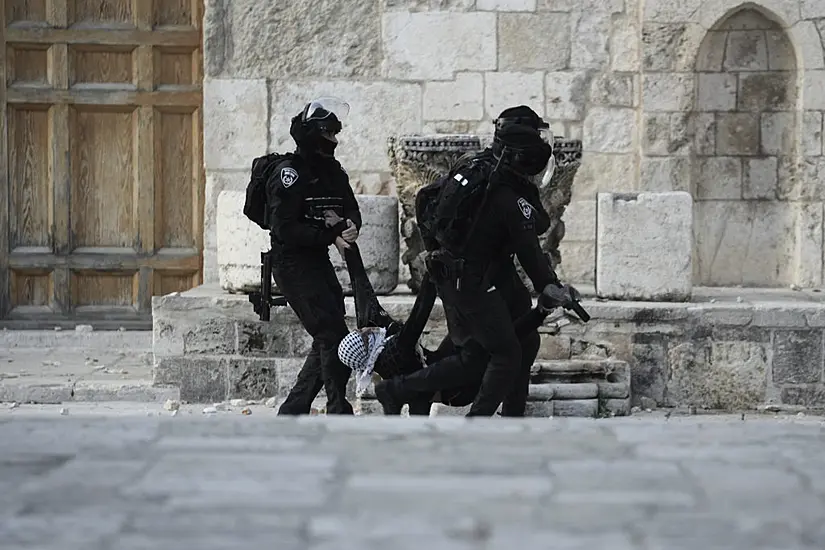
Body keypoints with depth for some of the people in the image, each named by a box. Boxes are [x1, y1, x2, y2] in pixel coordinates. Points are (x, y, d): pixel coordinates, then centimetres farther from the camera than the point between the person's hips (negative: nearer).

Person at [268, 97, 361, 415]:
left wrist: (350, 225, -12)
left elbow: (352, 209, 13)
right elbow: (284, 228, -19)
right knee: (333, 337, -12)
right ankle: (339, 412, -6)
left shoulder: (332, 171, 12)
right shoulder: (290, 173, -14)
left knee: (327, 341, 10)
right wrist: (331, 236, -23)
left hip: (319, 263, 9)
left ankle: (291, 412, 18)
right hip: (293, 265, -9)